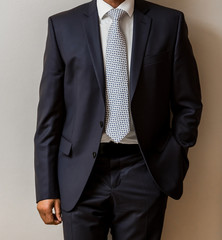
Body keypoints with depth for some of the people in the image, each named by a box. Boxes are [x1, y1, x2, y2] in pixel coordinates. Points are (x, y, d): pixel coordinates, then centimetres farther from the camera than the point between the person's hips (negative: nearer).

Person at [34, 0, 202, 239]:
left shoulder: (169, 22, 2)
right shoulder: (62, 25, 2)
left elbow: (188, 105, 5)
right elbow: (49, 111, 1)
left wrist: (172, 164, -3)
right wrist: (46, 188, -1)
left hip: (144, 173, 0)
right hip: (81, 175, 0)